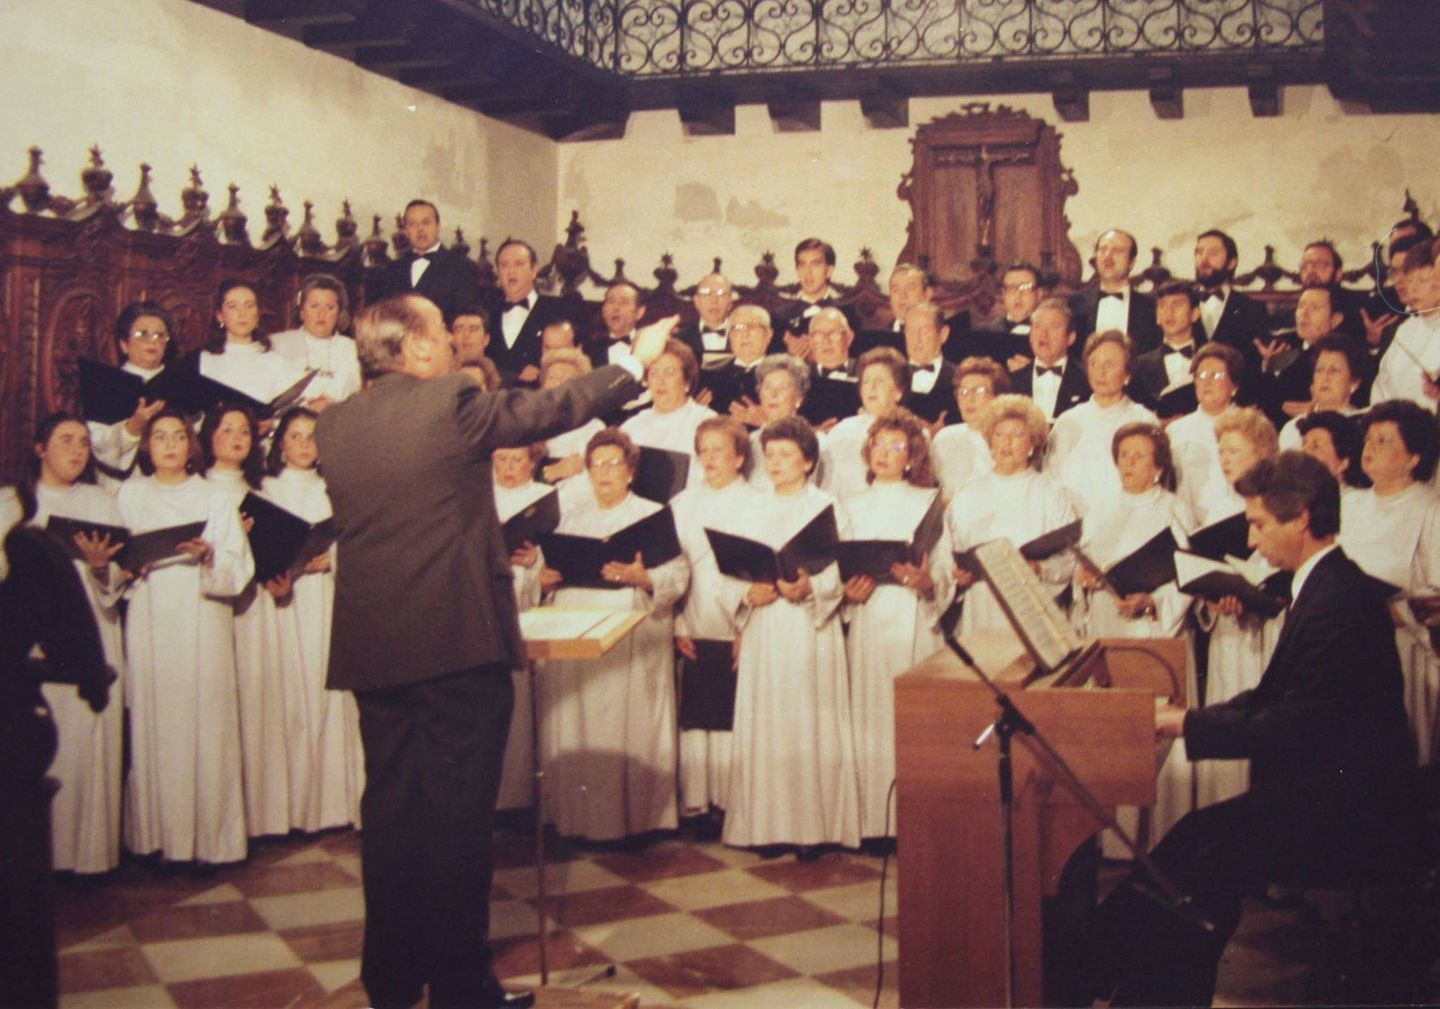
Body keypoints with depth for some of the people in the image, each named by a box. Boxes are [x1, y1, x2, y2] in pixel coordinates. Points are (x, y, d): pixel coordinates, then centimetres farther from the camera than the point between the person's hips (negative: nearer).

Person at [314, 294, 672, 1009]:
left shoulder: (334, 424, 7)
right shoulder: (451, 403, -9)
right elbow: (549, 410, 2)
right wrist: (635, 363, 16)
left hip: (370, 647, 6)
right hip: (457, 638, -5)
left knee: (390, 808, 12)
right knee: (458, 808, 1)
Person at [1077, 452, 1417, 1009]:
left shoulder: (1338, 603, -21)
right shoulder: (1327, 586, 12)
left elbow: (1296, 729, -23)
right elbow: (1276, 698, 14)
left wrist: (1191, 725, -15)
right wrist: (1192, 717, 2)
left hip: (1347, 815, -10)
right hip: (1332, 793, 10)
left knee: (1195, 868, -17)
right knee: (1196, 836, 0)